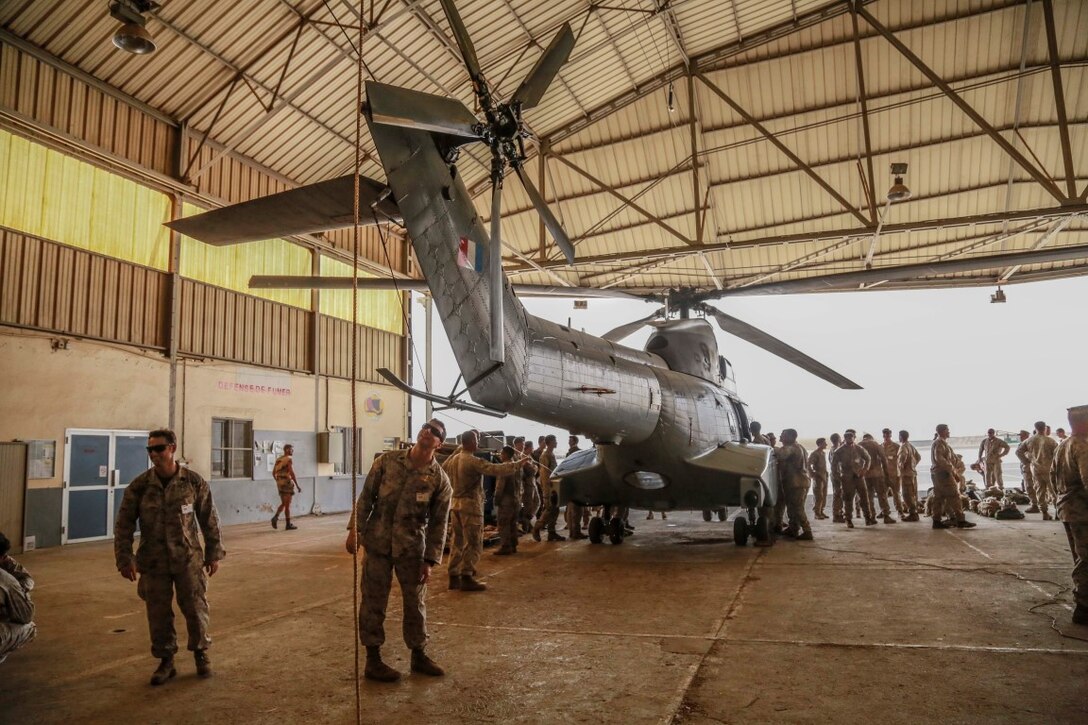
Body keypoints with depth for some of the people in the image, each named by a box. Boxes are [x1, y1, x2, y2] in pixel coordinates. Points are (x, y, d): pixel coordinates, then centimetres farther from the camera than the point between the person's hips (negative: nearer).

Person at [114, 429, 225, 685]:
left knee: (196, 608, 3)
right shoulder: (139, 486, -5)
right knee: (158, 614, 7)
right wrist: (124, 559, -5)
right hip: (153, 561, 1)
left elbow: (209, 519, 1)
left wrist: (214, 553, 2)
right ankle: (166, 661, 25)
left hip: (188, 557, -1)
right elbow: (123, 525, 1)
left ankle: (201, 654, 26)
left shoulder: (194, 481, -6)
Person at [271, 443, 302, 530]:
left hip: (279, 483, 7)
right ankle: (288, 524, 4)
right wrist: (297, 485, -17)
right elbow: (292, 473, -20)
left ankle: (275, 517, -5)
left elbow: (273, 473, 18)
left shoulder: (278, 460, 12)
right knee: (287, 504, -1)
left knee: (283, 503, 17)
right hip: (287, 483, -7)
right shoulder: (288, 459, -13)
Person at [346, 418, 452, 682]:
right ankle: (373, 660, 18)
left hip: (412, 548, 0)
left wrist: (430, 560, -6)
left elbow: (438, 523, -3)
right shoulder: (387, 461, -3)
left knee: (415, 603, 11)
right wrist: (355, 529, -5)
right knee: (373, 602, 5)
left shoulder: (440, 479, -6)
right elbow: (366, 496, 1)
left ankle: (419, 655, 27)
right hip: (377, 543, 0)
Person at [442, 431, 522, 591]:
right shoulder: (473, 461, -17)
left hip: (455, 504, 8)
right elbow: (496, 469, -25)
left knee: (457, 542, 13)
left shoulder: (453, 459, 8)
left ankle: (454, 576, 17)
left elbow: (442, 469, 28)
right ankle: (466, 578, -1)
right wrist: (517, 464, -17)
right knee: (473, 543, -1)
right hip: (470, 505, -8)